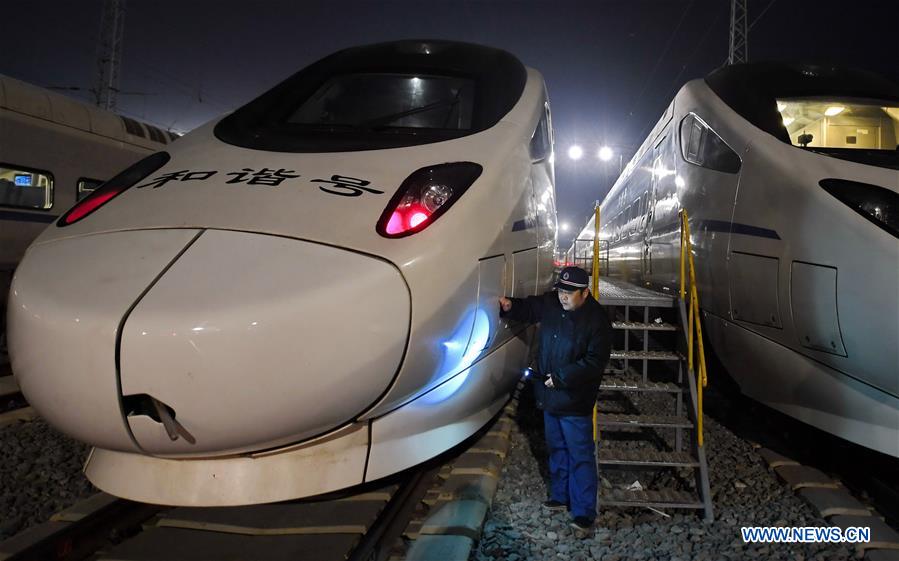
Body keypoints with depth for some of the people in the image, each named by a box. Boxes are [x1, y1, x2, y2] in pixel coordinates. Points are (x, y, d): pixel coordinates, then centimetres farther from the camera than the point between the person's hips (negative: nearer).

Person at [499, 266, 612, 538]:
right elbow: (527, 309, 16)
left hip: (575, 402, -7)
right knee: (556, 449, 21)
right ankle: (560, 496, 39)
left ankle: (584, 515, 10)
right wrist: (510, 306, -6)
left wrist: (560, 377, -22)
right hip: (550, 396, 7)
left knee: (580, 457, 1)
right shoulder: (550, 304, -2)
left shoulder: (597, 320, -19)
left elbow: (594, 363, -21)